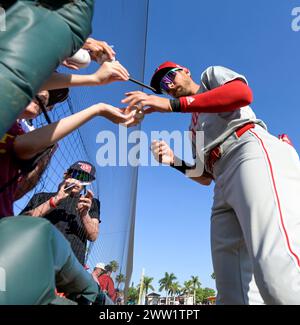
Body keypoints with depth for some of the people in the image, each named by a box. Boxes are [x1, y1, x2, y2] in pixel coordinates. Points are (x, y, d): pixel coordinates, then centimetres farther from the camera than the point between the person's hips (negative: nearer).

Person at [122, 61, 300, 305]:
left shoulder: (212, 75, 22)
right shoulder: (194, 130, 36)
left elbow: (243, 93, -5)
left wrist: (173, 105, -9)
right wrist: (173, 161, 12)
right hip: (224, 184, 8)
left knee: (278, 273, -28)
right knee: (232, 290, -1)